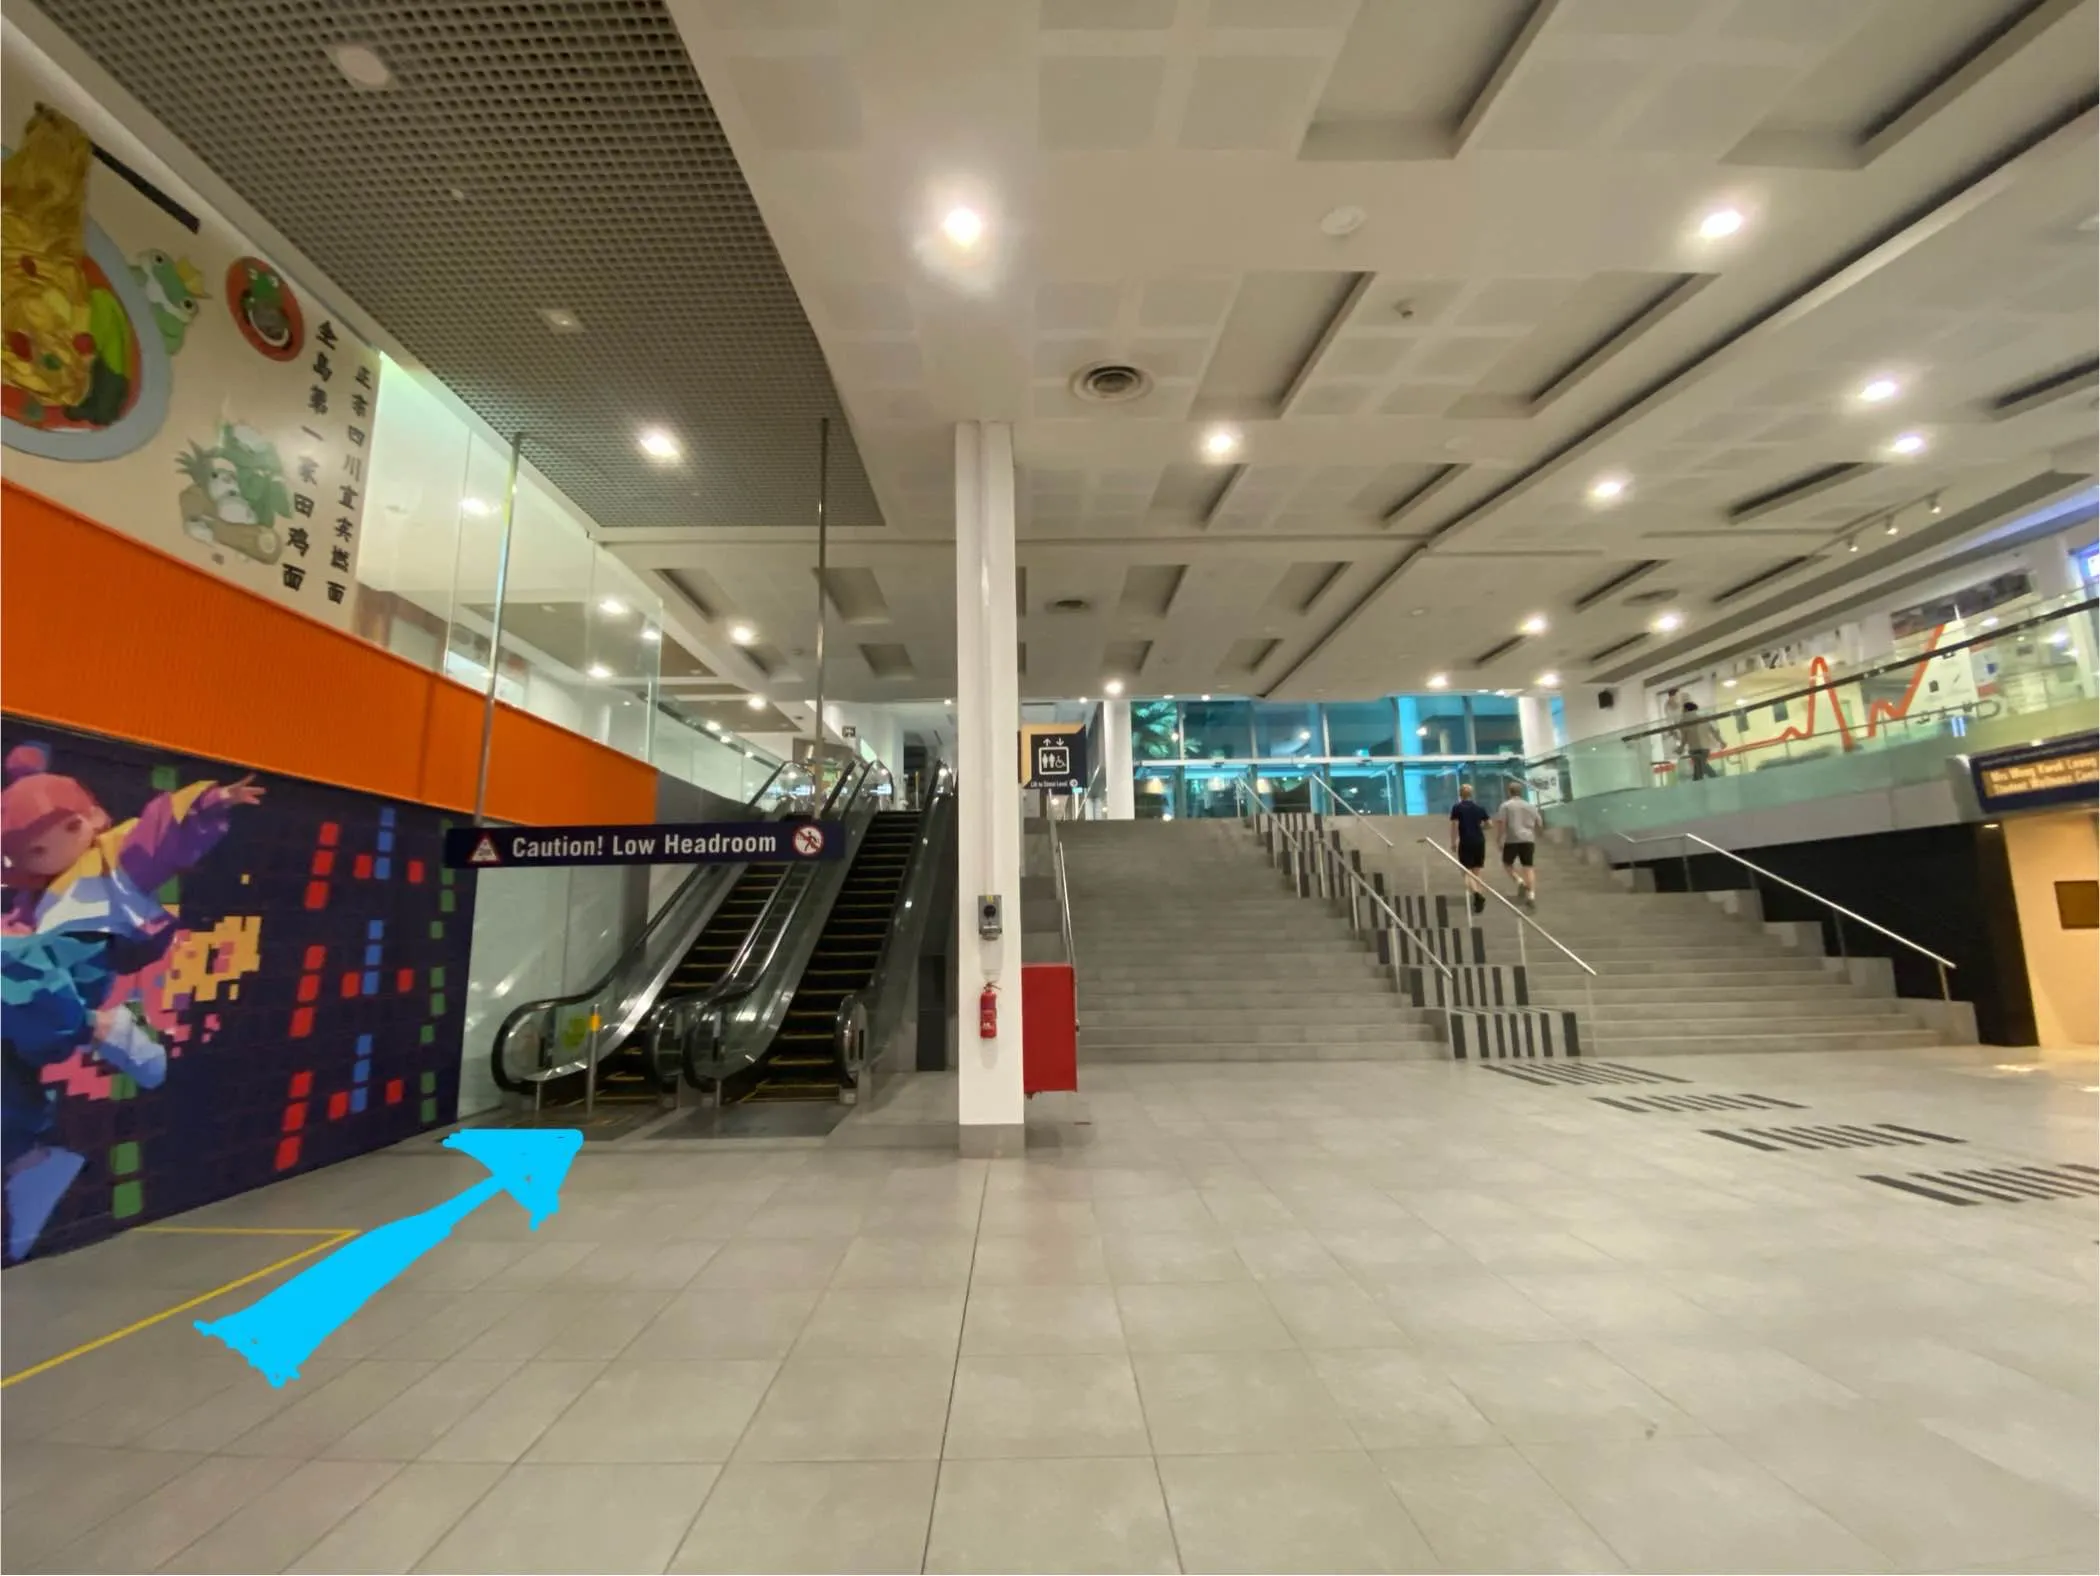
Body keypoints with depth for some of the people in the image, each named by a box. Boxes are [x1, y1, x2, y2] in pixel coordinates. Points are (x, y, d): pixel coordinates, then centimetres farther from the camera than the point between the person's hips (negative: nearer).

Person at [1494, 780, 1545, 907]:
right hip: (1528, 839, 3)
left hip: (1512, 839, -3)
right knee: (1529, 867, 4)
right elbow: (1540, 824, 17)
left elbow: (1500, 823, -11)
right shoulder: (1531, 806, 14)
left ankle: (1520, 881, -9)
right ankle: (1532, 894, -8)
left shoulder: (1506, 805, 0)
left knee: (1507, 863, 15)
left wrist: (1498, 839, -4)